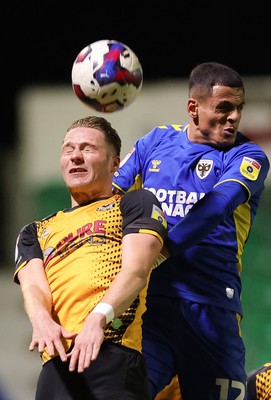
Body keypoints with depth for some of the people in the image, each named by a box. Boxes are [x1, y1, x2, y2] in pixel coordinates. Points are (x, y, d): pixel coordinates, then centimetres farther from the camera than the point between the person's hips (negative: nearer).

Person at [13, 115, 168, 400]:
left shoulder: (136, 203, 20)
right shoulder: (35, 232, 32)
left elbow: (135, 270, 2)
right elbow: (33, 286, 12)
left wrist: (99, 318, -17)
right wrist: (41, 320, -13)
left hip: (113, 353, -3)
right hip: (57, 360, 3)